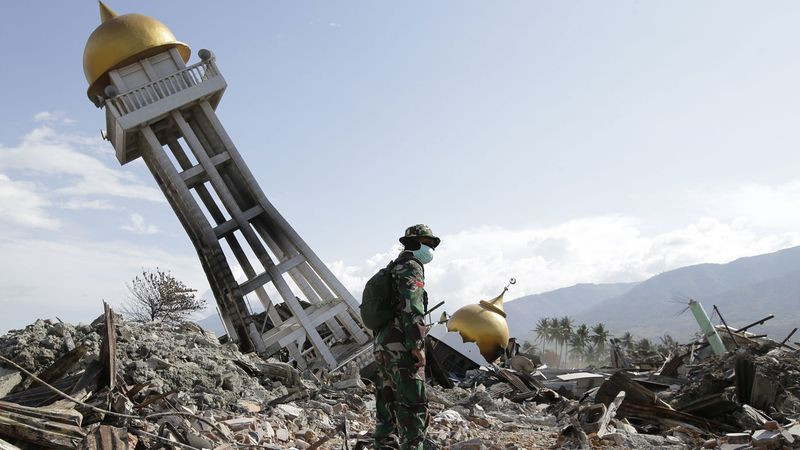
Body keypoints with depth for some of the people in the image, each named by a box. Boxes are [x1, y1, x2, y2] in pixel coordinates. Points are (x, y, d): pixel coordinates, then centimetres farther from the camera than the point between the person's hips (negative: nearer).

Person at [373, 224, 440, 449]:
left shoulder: (392, 269, 23)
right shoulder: (411, 266, -6)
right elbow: (411, 307, -18)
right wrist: (417, 344, -20)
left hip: (382, 345, 10)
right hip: (401, 346, -10)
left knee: (387, 404, 12)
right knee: (413, 406, -9)